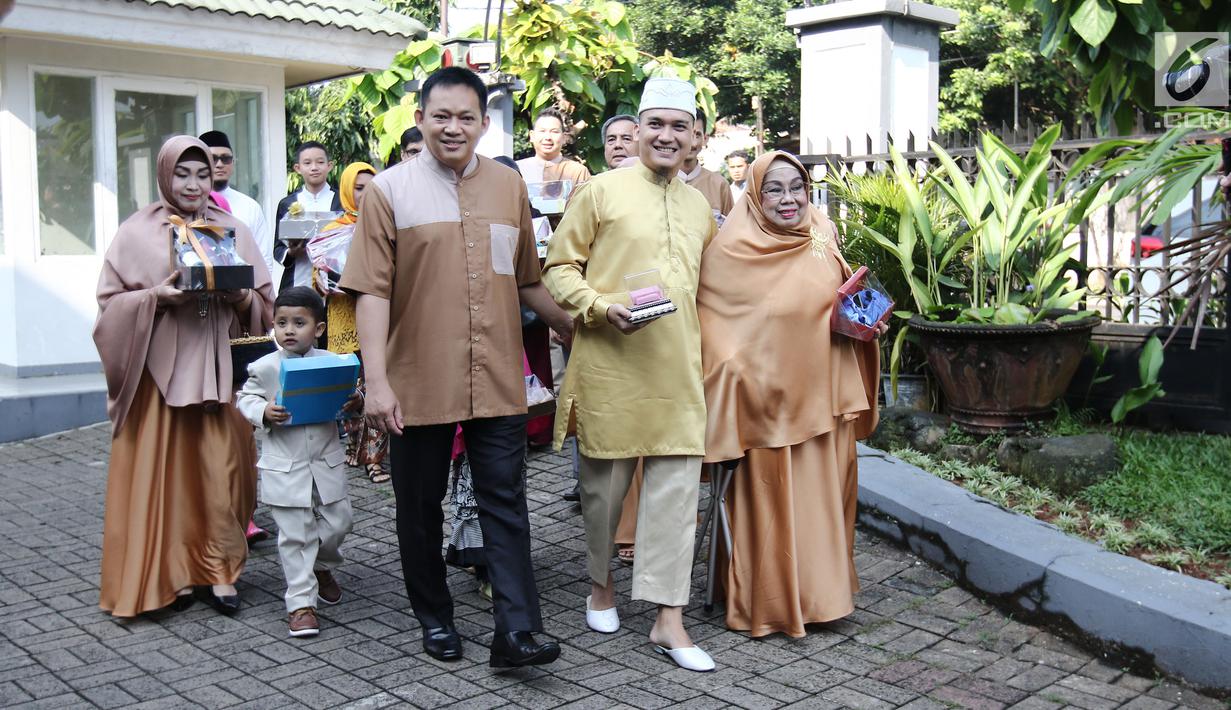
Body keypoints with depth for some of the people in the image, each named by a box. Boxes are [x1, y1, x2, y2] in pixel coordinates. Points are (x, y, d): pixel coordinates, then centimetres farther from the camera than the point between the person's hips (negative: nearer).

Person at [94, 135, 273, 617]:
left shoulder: (232, 230, 10)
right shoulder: (138, 233, 4)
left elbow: (263, 301, 10)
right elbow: (112, 303, 2)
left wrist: (239, 295, -10)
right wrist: (156, 297, -15)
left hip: (218, 368, 2)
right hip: (159, 369, -1)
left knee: (221, 470, -1)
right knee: (163, 470, 0)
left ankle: (219, 570, 9)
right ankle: (169, 574, 12)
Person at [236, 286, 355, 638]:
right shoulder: (265, 368, -4)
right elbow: (245, 398, 2)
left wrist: (354, 403, -13)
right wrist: (263, 412, -17)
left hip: (327, 462, 3)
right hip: (285, 468, -2)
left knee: (337, 522, 13)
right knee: (295, 536, 1)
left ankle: (322, 566, 44)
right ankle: (301, 603, 10)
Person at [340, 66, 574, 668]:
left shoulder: (509, 187, 9)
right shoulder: (389, 190, -1)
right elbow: (373, 289, -7)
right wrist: (375, 379, -14)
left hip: (497, 380, 2)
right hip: (418, 382, -1)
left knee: (504, 503, 0)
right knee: (421, 506, 10)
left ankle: (516, 630, 3)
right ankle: (435, 619, 27)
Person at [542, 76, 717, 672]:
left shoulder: (699, 204, 15)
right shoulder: (601, 191, -1)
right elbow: (559, 268, -2)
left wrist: (706, 340, 14)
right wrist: (601, 307, -16)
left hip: (677, 365, 4)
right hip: (610, 362, -4)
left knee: (678, 484, -1)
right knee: (605, 478, 8)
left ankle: (668, 618, 6)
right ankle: (601, 582, 33)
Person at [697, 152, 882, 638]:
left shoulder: (823, 239, 6)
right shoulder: (733, 249, -8)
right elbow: (712, 319, -6)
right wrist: (734, 370, -16)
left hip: (821, 393, 5)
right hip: (765, 397, -4)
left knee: (822, 496, 11)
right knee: (767, 499, 2)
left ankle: (820, 588, 27)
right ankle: (768, 601, 17)